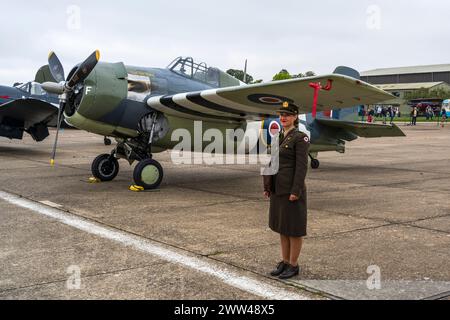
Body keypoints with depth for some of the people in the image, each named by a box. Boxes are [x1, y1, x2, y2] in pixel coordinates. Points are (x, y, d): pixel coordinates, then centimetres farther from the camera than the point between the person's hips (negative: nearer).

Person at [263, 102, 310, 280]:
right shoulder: (279, 137, 12)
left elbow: (302, 166, -16)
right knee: (282, 227, 14)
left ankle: (294, 265, 12)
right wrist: (267, 187, 12)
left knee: (294, 228, 2)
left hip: (292, 189, -8)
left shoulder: (300, 138, -12)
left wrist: (296, 191, -20)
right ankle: (285, 262, 24)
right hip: (278, 190, 8)